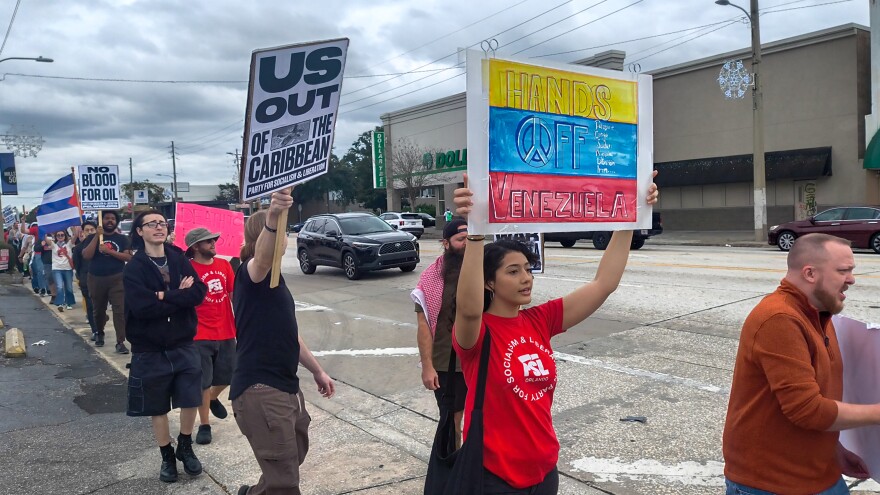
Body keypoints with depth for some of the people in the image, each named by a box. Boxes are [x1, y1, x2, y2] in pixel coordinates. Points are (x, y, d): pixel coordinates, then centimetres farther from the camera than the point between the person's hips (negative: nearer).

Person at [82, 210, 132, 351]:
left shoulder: (122, 239, 5)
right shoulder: (92, 237, 6)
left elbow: (128, 257, -6)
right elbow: (86, 256, -9)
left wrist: (109, 251, -16)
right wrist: (97, 236, -12)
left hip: (117, 279, -1)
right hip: (96, 279, 2)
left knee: (119, 310, -11)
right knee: (99, 310, 16)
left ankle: (120, 342, -10)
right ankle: (100, 334, 41)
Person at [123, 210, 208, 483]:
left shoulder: (179, 259, 0)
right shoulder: (133, 268, -9)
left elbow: (199, 292, -13)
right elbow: (142, 307, -23)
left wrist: (165, 297, -22)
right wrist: (180, 296, -18)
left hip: (183, 345, 2)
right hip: (150, 350, -2)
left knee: (190, 400, 6)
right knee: (157, 408, 11)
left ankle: (185, 447, 31)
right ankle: (167, 456, 30)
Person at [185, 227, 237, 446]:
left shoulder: (224, 264, 4)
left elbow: (234, 293, 10)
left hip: (226, 332, 5)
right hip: (201, 336, -5)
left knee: (227, 376, 16)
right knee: (203, 382, 5)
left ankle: (213, 398, 46)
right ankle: (204, 425, 20)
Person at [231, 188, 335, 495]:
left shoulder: (273, 279, 16)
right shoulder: (251, 273, -13)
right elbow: (263, 256, -40)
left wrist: (317, 370, 28)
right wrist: (272, 217, -59)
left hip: (285, 386, 10)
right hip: (259, 390, -10)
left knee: (294, 456, 28)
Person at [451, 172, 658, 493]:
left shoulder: (539, 321, -1)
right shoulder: (477, 332, -16)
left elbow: (604, 284, -2)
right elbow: (469, 307, -41)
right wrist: (475, 231, -52)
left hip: (544, 469, 6)